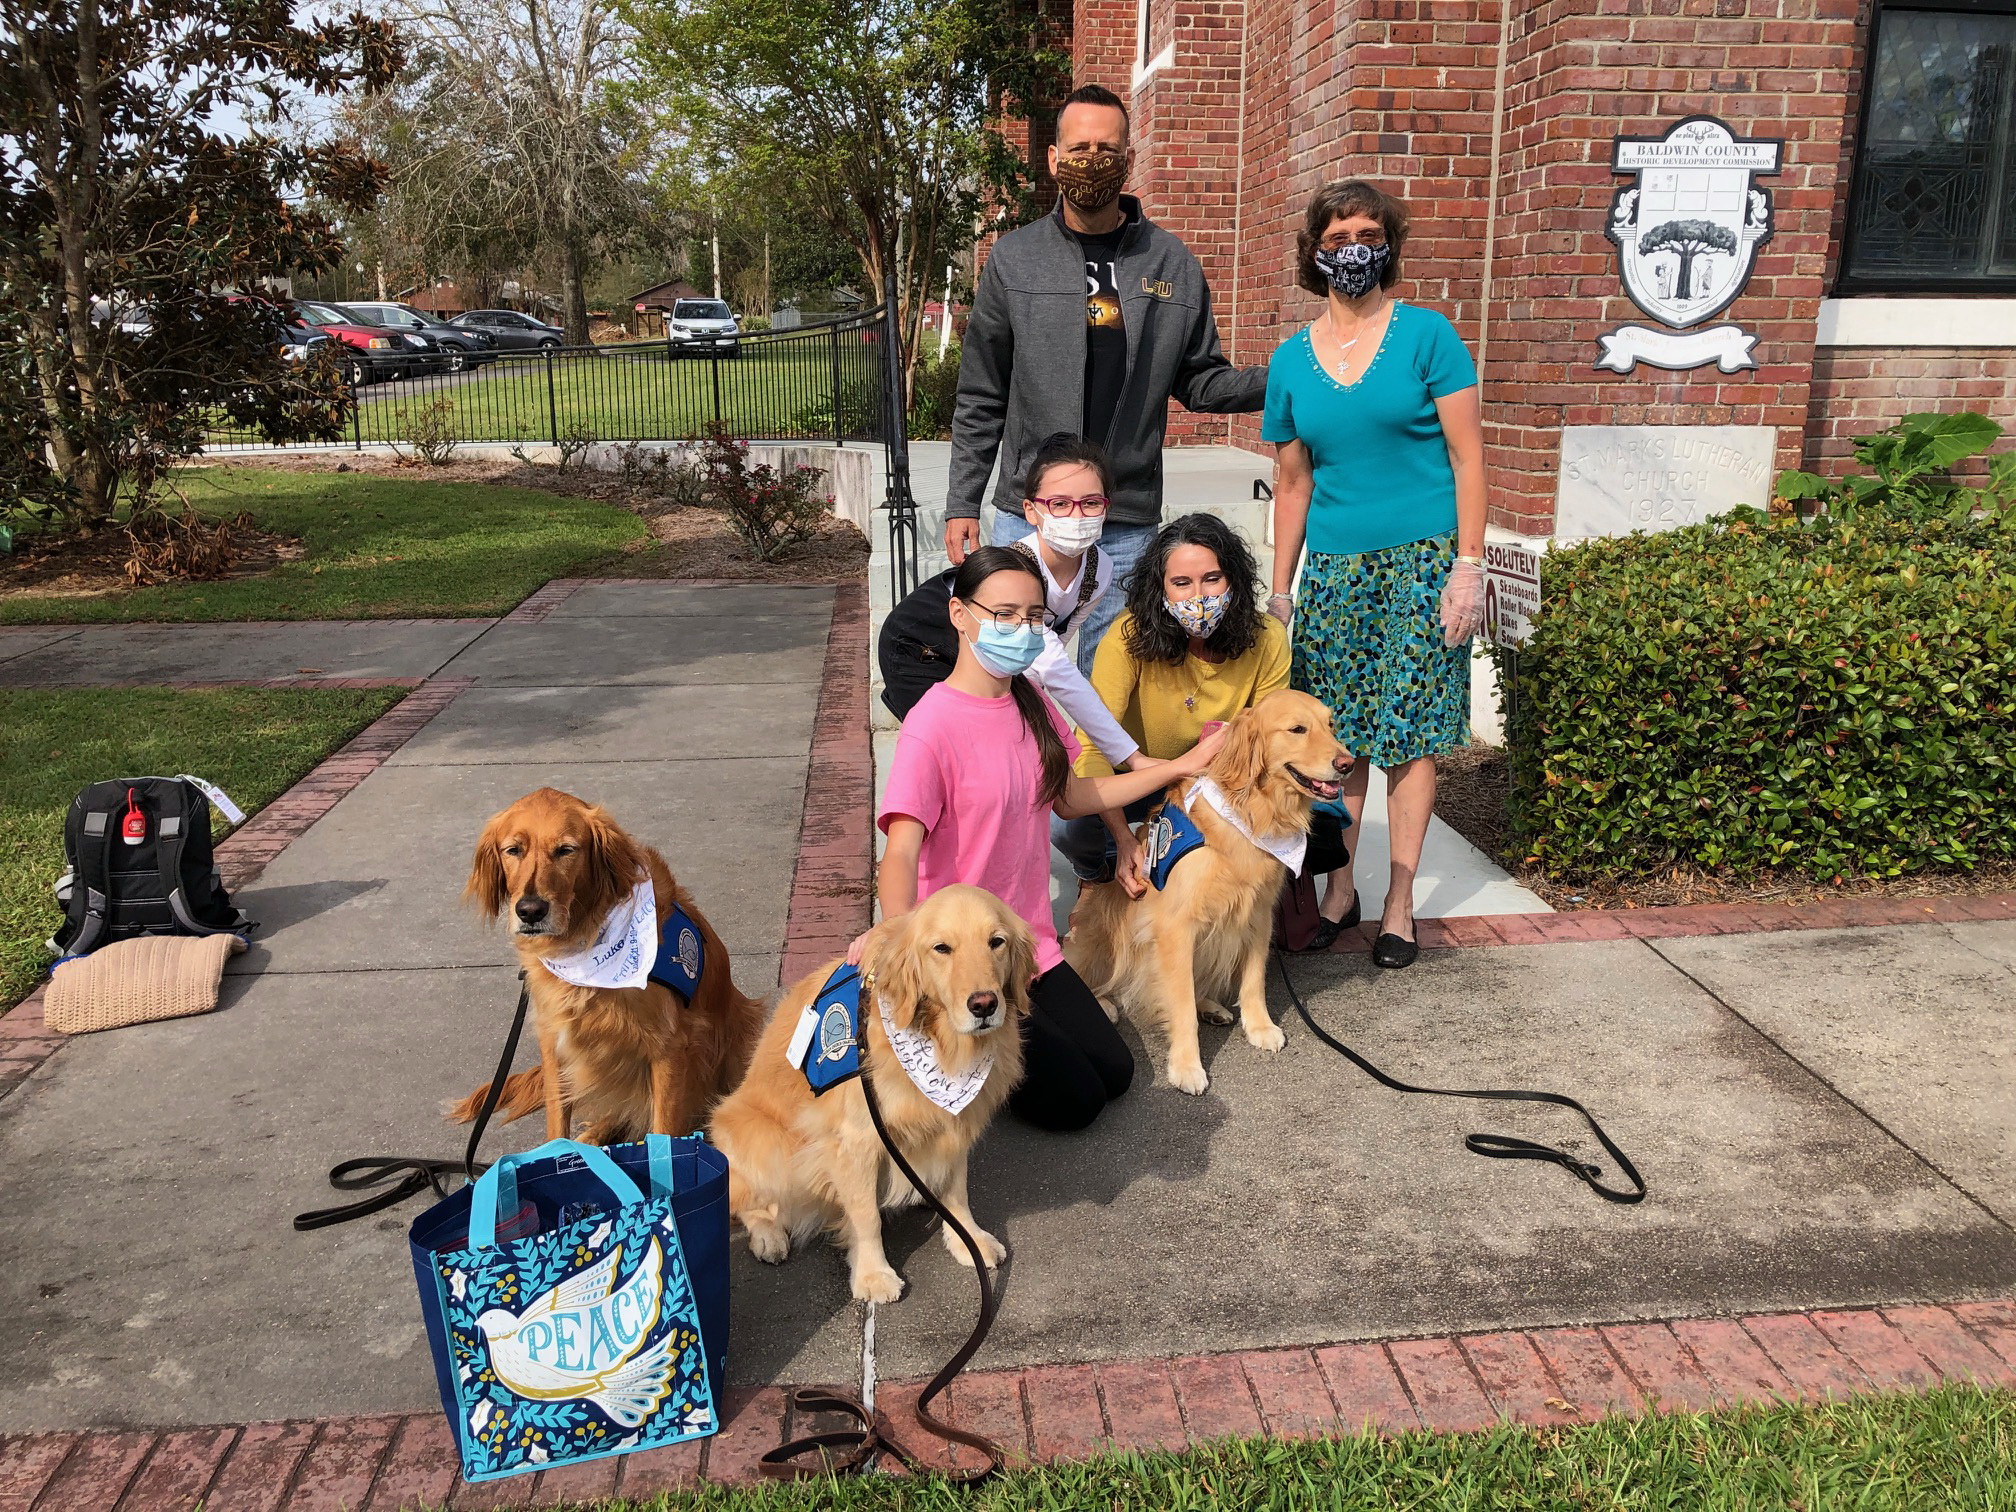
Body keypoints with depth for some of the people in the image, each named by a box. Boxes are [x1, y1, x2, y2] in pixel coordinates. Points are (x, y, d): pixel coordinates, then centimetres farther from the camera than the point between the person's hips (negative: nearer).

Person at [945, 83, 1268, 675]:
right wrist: (963, 503, 1)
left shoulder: (1171, 263, 6)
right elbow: (979, 401, 5)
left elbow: (1199, 380, 10)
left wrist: (1278, 380, -8)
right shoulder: (1014, 259, 3)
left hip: (1128, 522, 1)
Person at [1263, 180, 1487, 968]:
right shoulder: (1291, 359, 9)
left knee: (1411, 733, 1)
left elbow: (1468, 458, -3)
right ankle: (1338, 889, 20)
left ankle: (1400, 903, 11)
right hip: (1333, 569, 3)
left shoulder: (1426, 335, -1)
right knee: (1335, 737, 5)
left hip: (1421, 561, -3)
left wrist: (1469, 564, -10)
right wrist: (1280, 590, 12)